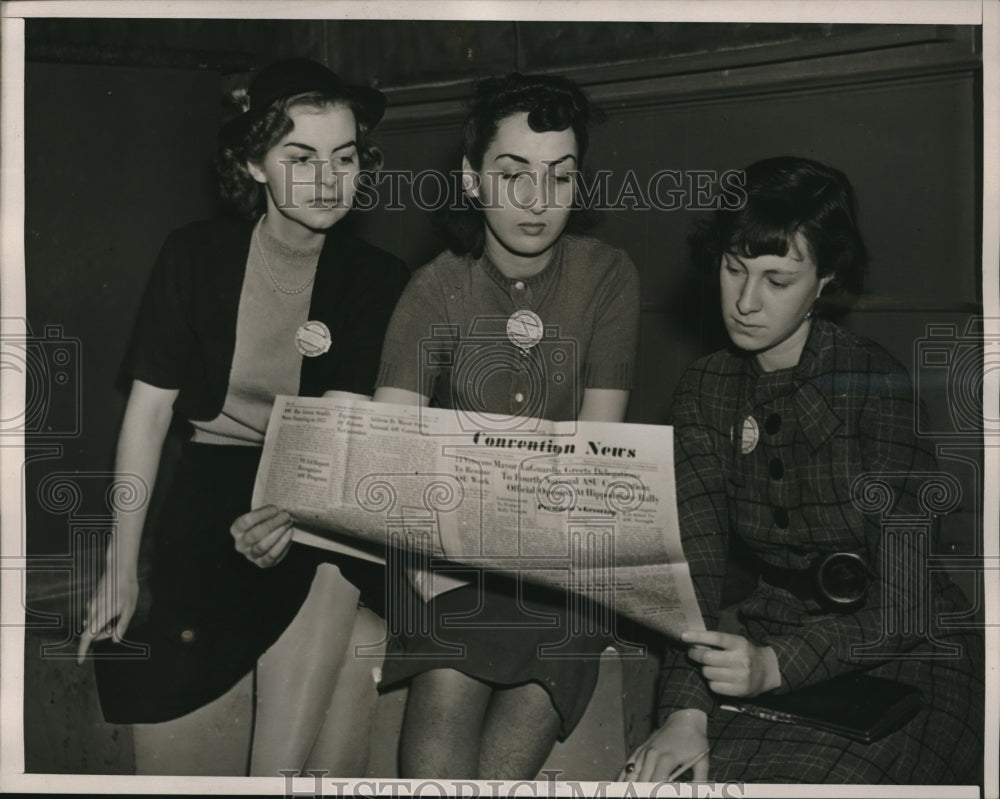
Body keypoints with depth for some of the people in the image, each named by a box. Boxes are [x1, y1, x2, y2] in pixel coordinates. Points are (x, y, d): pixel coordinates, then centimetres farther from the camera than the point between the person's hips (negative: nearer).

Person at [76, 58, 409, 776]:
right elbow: (150, 407, 0)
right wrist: (121, 562, -5)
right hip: (217, 473, -1)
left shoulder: (378, 280, 1)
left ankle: (274, 778, -13)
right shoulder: (197, 256, 0)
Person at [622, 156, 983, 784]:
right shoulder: (706, 392, 1)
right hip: (777, 623, 3)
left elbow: (901, 605, -17)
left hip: (903, 652, -3)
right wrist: (685, 712, -23)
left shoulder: (876, 385, -14)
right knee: (663, 775, -20)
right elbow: (693, 564, -9)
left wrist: (775, 666, -32)